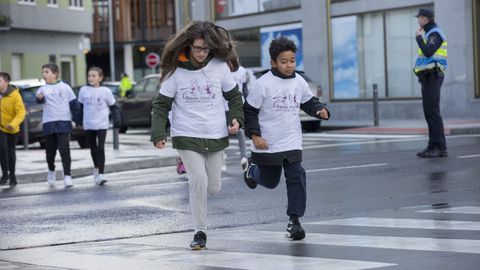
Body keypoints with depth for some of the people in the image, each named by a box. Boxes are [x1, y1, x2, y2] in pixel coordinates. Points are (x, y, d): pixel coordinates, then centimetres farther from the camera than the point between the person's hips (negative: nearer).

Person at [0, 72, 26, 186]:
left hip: (12, 129, -2)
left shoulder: (15, 95, -20)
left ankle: (12, 175, 26)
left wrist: (13, 124, -38)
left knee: (11, 151, 9)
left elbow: (21, 112, -24)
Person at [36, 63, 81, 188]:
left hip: (64, 122, -2)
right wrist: (39, 98, -41)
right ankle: (51, 171, 33)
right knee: (50, 150, 8)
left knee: (64, 150, -9)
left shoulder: (65, 87, 4)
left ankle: (67, 176, -9)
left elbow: (74, 104, 7)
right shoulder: (43, 89, 4)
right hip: (48, 124, 2)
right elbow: (40, 100, -17)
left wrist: (78, 120, 4)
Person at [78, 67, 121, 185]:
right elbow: (80, 107, 13)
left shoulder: (105, 91, -3)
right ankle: (96, 168, 36)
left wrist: (116, 120, -2)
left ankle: (100, 174, -14)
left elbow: (113, 107, 3)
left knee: (100, 148, -13)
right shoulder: (83, 90, 2)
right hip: (88, 125, 3)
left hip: (102, 124, -3)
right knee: (93, 148, 14)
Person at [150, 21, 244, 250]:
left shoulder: (220, 66, -3)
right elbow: (161, 105, -2)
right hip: (186, 136, -2)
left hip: (216, 136, 3)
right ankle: (200, 232, -3)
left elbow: (234, 95, 11)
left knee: (213, 187, 7)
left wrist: (236, 118, -5)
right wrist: (158, 133, -13)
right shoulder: (176, 70, -7)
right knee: (198, 180, -17)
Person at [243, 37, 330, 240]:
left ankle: (294, 220, 0)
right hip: (267, 145, -3)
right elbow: (249, 111, -8)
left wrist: (321, 110, -6)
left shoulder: (299, 82, 0)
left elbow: (309, 102, 14)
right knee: (270, 182, 14)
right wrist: (254, 135, -16)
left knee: (296, 179, -10)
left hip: (292, 144, 3)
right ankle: (252, 168, 48)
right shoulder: (263, 84, -14)